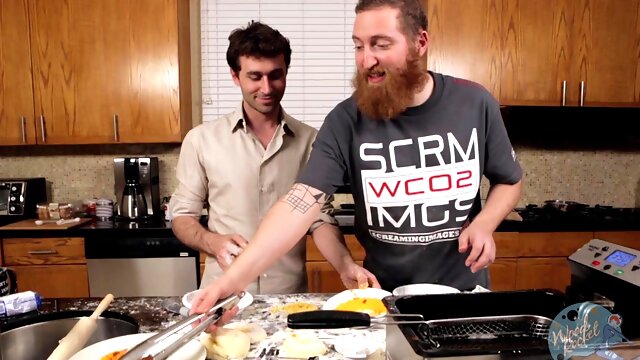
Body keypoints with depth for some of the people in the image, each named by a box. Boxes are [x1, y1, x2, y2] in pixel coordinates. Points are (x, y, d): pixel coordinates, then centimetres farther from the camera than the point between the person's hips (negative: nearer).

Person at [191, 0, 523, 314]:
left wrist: (484, 224, -15)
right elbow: (300, 203, -26)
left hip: (463, 291, 2)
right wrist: (233, 280, -36)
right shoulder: (346, 121, -16)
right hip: (385, 298, -1)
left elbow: (510, 181, 5)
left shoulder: (475, 104, -10)